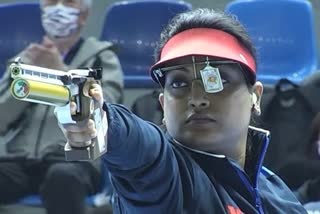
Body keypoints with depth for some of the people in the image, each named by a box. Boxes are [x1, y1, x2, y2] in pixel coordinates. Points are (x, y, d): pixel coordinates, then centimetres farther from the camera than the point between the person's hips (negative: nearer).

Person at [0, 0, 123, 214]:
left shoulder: (101, 57, 16)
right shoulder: (28, 57, 26)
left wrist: (61, 72, -10)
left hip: (76, 158, -3)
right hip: (20, 160, 3)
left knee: (62, 176, -39)